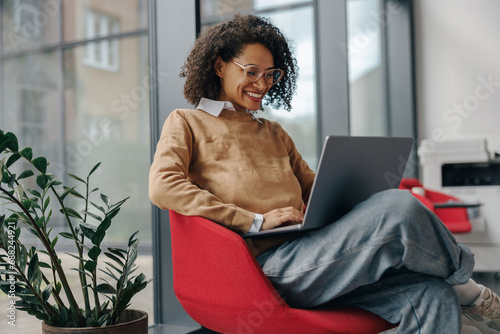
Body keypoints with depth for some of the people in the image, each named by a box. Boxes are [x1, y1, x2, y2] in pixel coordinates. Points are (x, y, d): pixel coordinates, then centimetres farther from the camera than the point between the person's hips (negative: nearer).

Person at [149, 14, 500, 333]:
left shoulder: (274, 132, 29)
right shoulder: (186, 123, 11)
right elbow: (163, 187, -7)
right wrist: (255, 221, -14)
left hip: (310, 249, 6)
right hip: (267, 263, -6)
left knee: (428, 294, -19)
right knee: (397, 207, -23)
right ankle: (466, 290, 2)